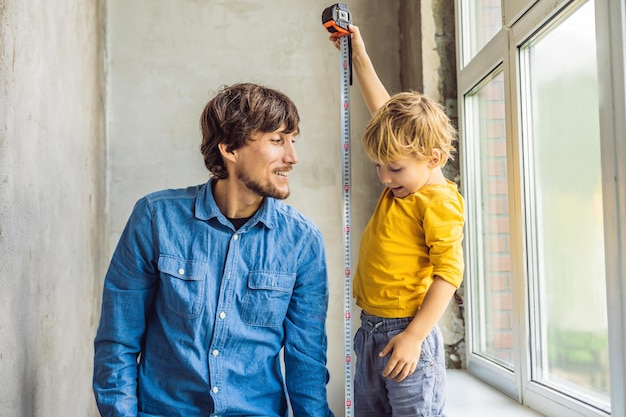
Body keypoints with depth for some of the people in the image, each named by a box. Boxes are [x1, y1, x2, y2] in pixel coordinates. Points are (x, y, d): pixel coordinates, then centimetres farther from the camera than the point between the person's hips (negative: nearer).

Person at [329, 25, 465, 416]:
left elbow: (448, 271, -19)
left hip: (405, 333, -9)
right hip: (370, 329, 9)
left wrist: (413, 336, -22)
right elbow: (382, 109, 20)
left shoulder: (438, 201, -13)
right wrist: (359, 56, 26)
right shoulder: (403, 183, 9)